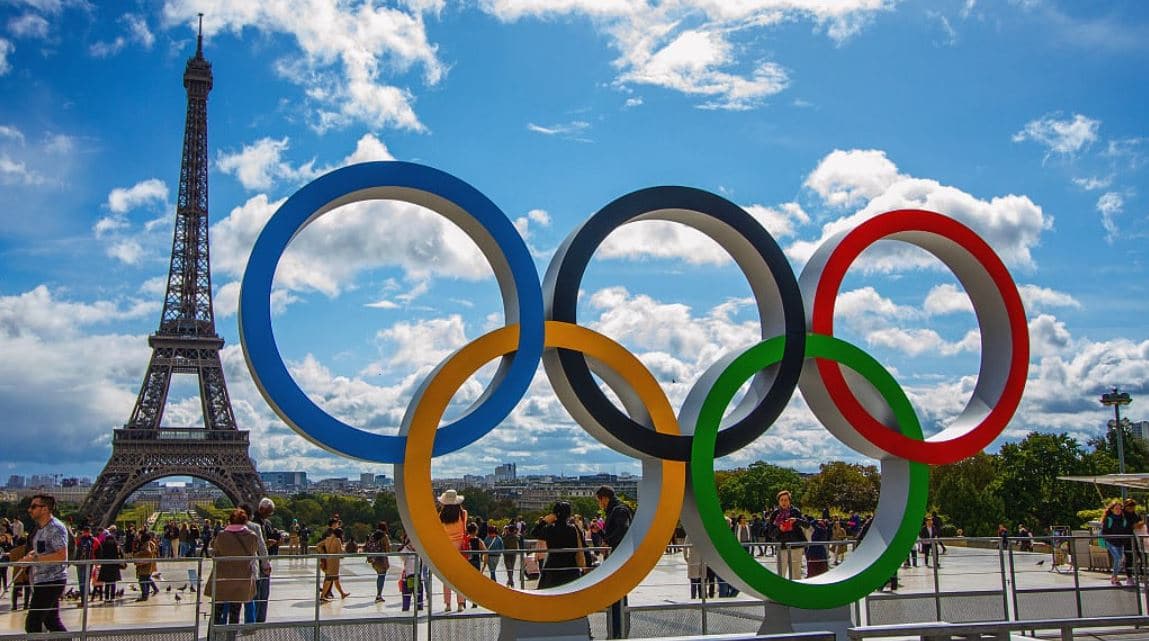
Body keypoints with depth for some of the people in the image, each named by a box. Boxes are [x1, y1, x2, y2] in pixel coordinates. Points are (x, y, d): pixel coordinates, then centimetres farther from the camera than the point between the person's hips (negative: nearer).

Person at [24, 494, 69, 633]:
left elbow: (62, 555, -24)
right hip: (42, 581, 10)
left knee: (32, 624, -8)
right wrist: (30, 555, 11)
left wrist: (34, 558, -22)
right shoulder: (41, 528, 15)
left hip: (51, 581, -10)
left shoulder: (56, 528, -15)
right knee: (52, 622, 14)